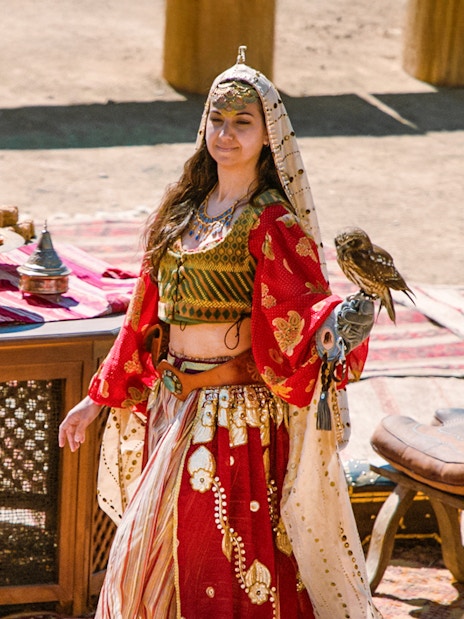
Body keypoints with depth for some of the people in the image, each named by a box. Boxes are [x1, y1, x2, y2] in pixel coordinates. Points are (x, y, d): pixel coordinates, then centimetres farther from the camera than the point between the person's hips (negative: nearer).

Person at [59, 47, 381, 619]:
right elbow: (145, 314, 14)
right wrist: (100, 397, 15)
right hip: (173, 405, 6)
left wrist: (334, 327, -45)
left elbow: (296, 316, -23)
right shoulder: (182, 209, 8)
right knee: (153, 549, 14)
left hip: (241, 414, -6)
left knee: (231, 566, -2)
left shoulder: (274, 223, -11)